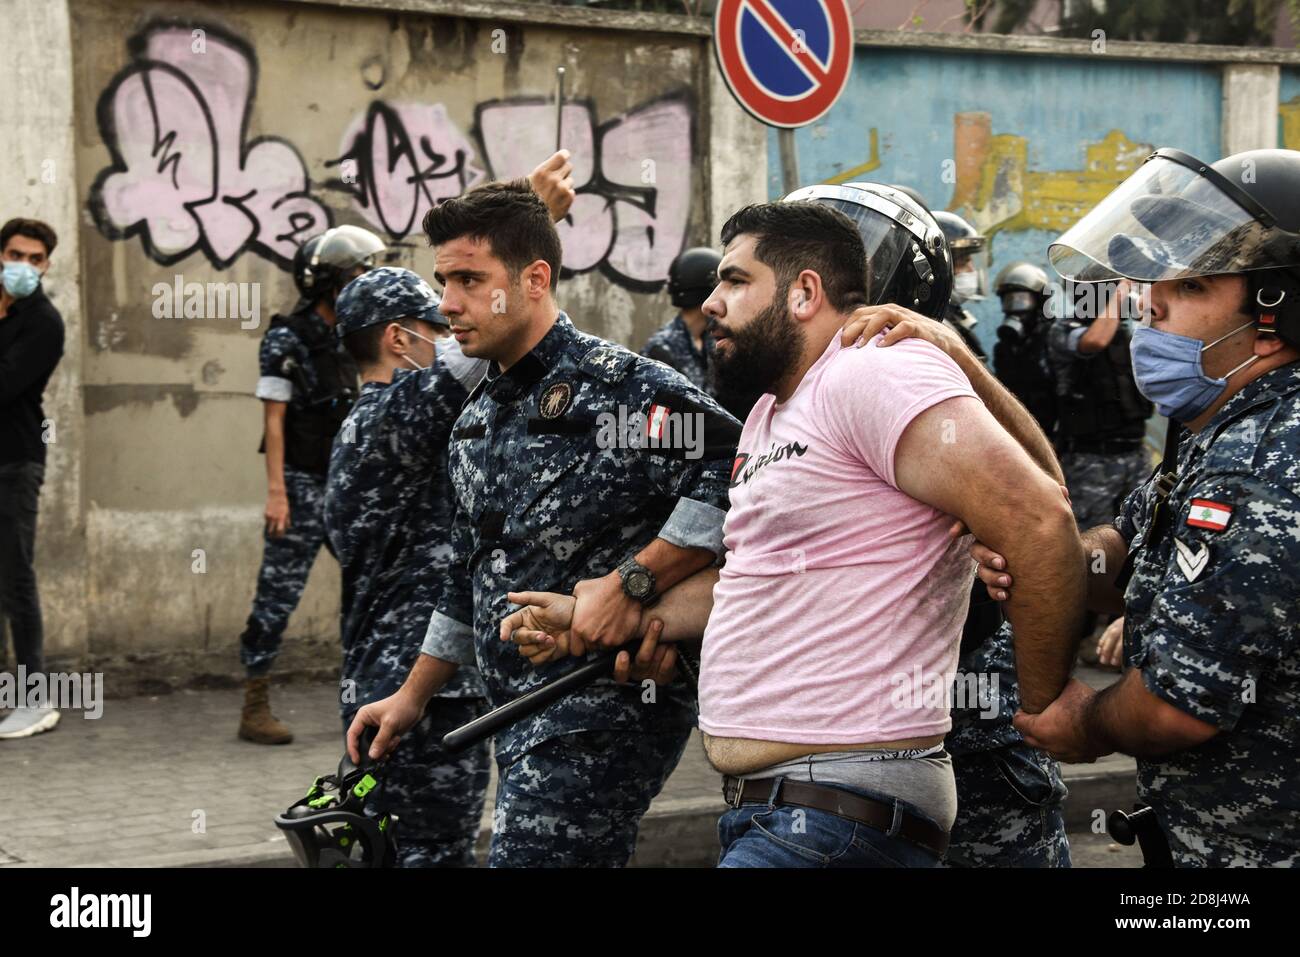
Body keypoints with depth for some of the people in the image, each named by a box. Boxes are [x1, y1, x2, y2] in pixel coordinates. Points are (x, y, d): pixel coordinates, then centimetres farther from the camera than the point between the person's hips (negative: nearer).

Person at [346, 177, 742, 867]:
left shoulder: (618, 385, -12)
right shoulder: (477, 420, 16)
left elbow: (739, 467, -26)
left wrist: (632, 582, -24)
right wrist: (412, 696, 28)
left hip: (608, 702, -9)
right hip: (521, 719, 9)